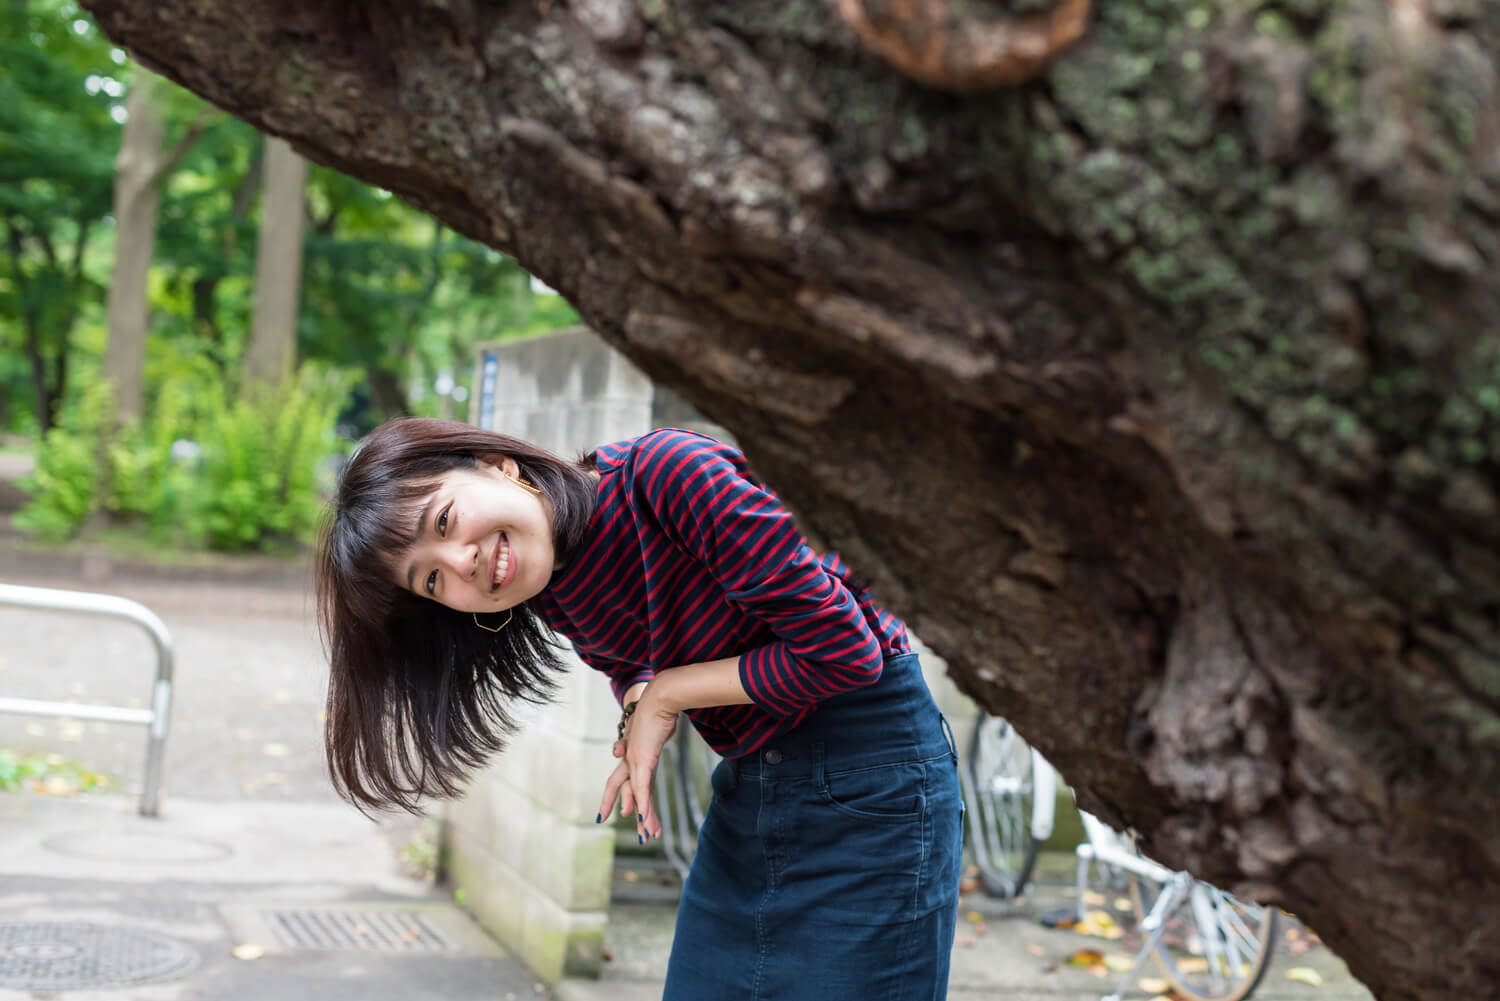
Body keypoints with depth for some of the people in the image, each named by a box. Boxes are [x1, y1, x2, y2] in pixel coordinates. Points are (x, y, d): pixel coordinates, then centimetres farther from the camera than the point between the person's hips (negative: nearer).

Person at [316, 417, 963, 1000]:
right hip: (746, 785, 7)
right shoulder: (555, 601, -2)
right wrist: (641, 703, -5)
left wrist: (667, 695, -14)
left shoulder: (665, 473, -24)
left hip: (873, 772, -6)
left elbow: (846, 652, -23)